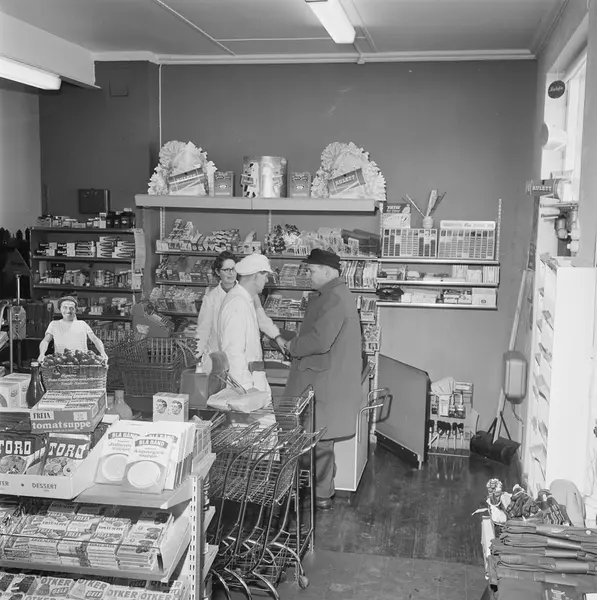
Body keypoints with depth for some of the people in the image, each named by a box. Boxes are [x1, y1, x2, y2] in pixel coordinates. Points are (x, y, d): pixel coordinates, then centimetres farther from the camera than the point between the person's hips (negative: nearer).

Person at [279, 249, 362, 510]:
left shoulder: (334, 299, -21)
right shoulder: (335, 295, 14)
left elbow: (320, 341, -28)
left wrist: (292, 347, -12)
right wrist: (296, 345, 5)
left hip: (325, 381, -10)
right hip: (326, 378, 10)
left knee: (318, 438, 1)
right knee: (320, 437, 18)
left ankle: (321, 496, 12)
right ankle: (323, 487, 30)